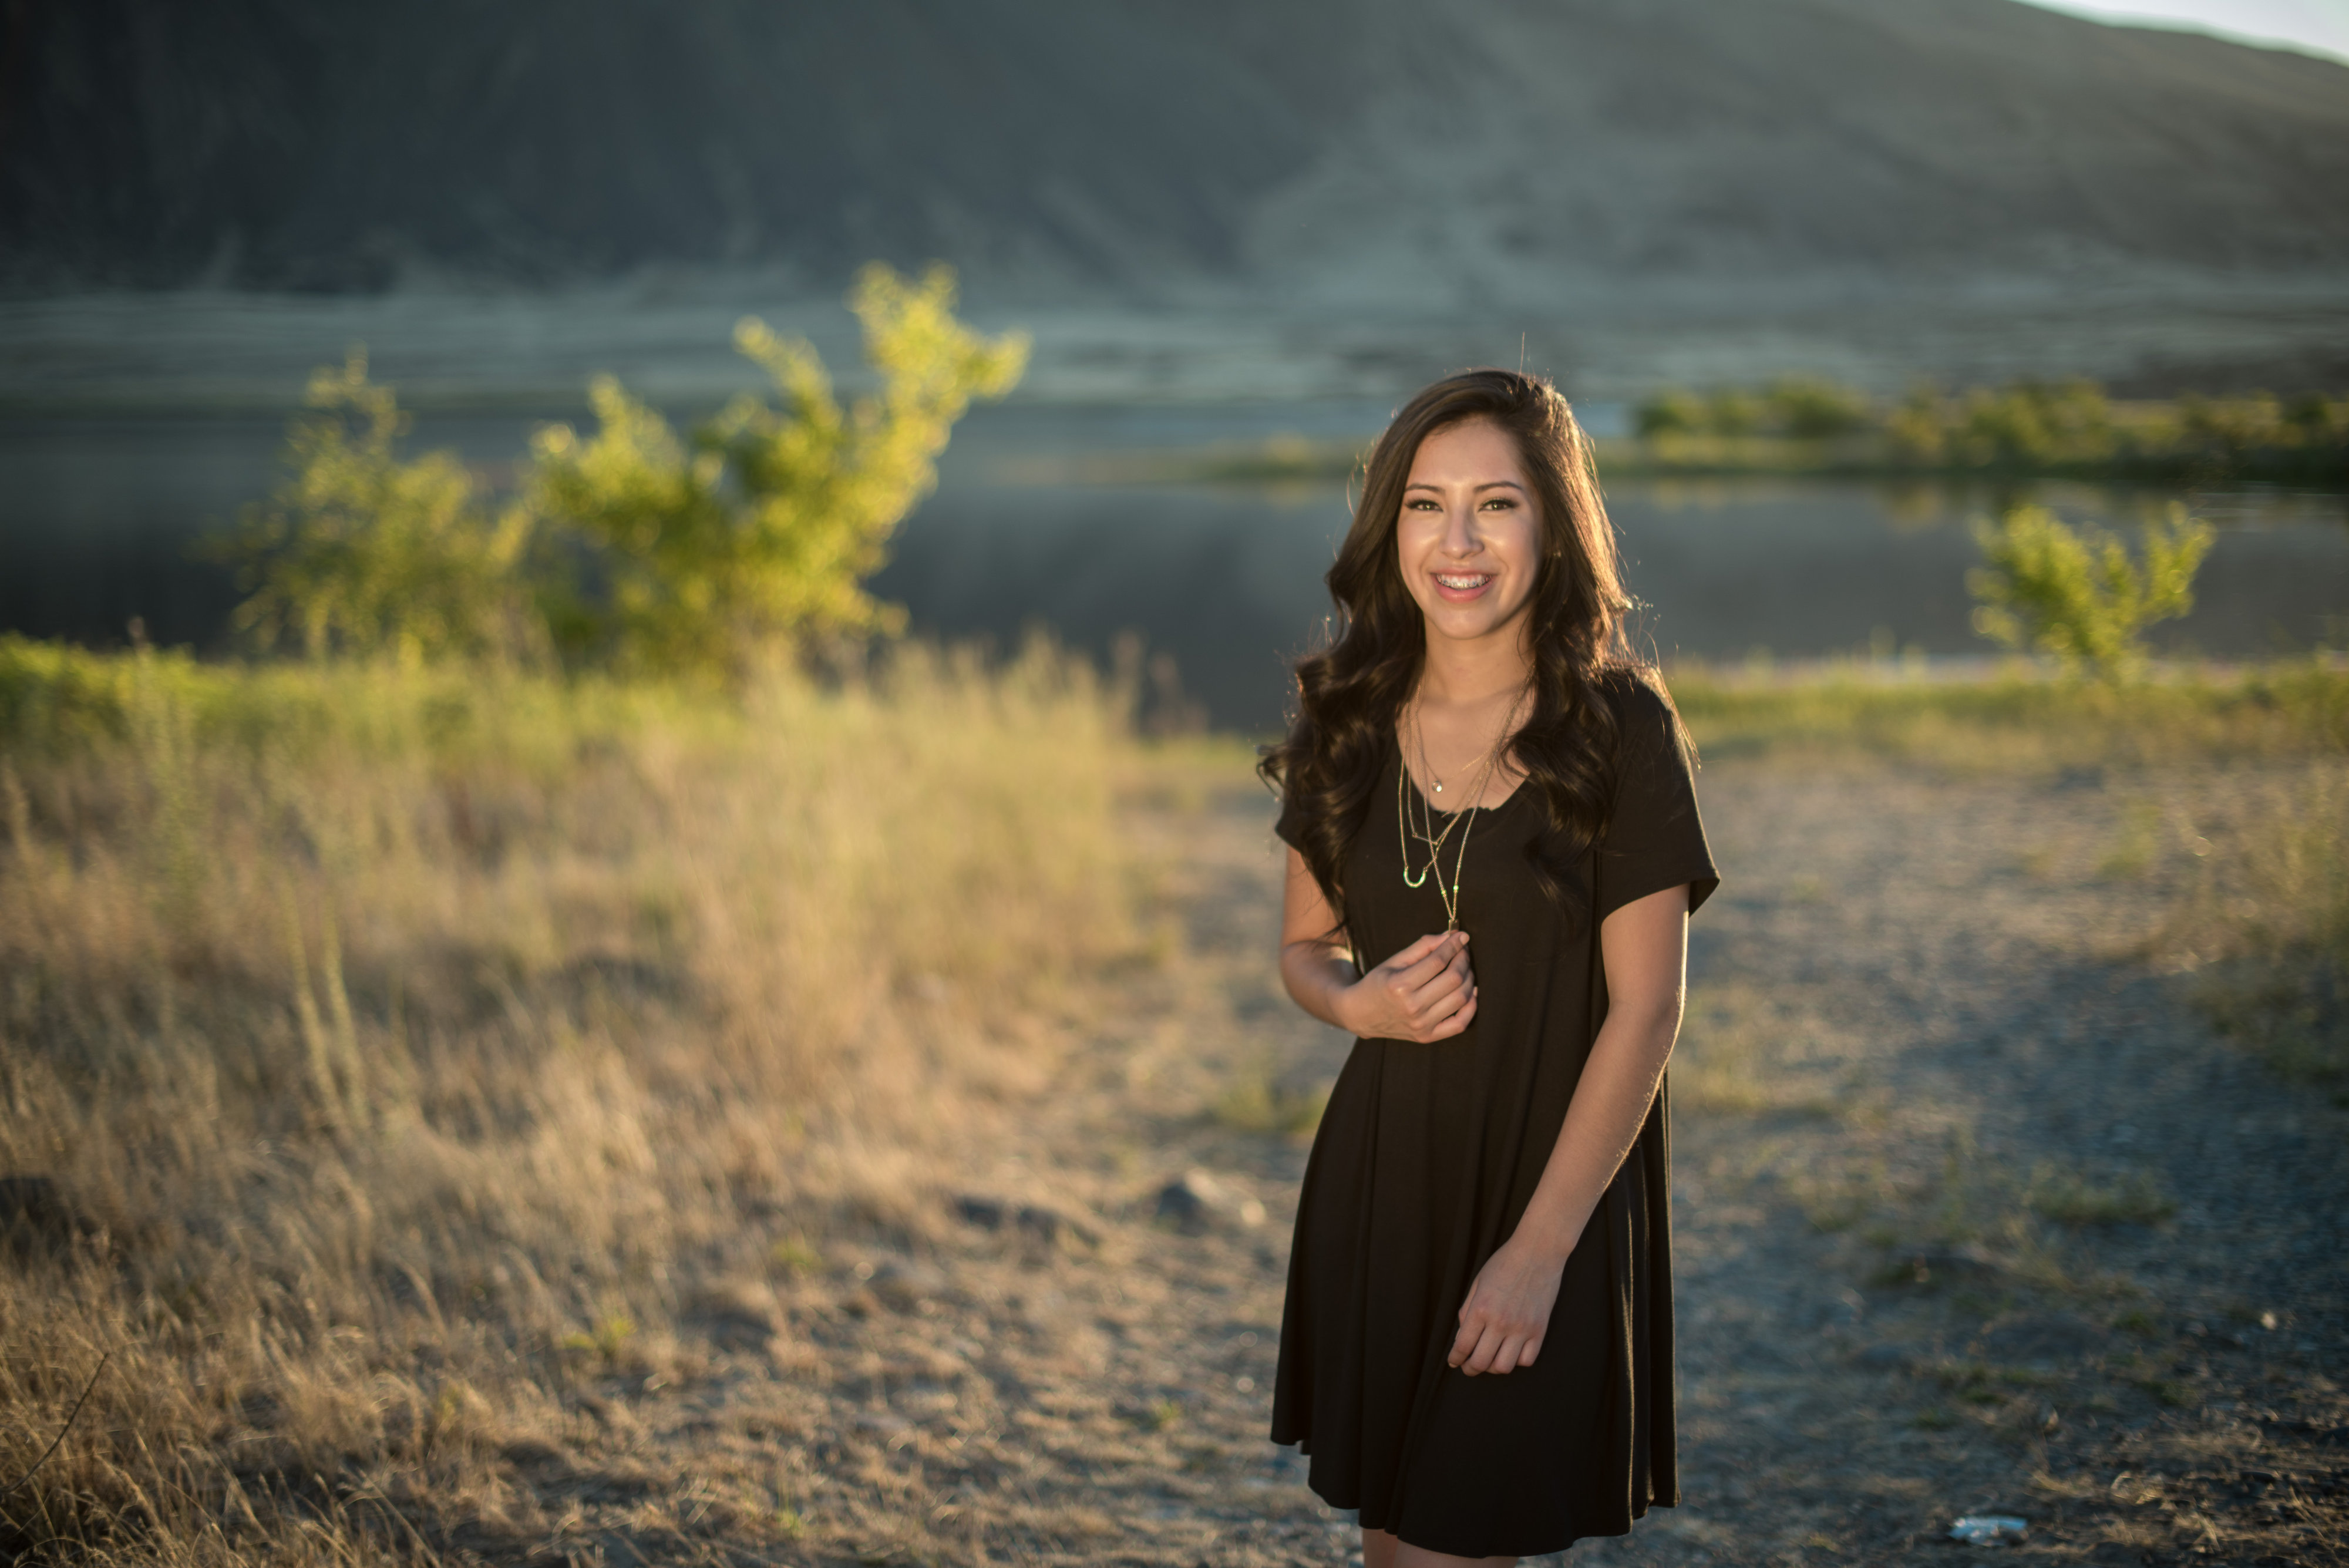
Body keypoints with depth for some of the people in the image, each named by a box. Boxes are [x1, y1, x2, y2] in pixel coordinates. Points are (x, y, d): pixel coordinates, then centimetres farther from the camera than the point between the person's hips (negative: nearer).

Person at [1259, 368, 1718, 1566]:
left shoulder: (1620, 731, -11)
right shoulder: (1350, 720, 1)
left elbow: (1644, 1011, -11)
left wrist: (1540, 1247, -14)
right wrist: (1360, 1003, -11)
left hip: (1550, 1191, -4)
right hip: (1379, 1185, 4)